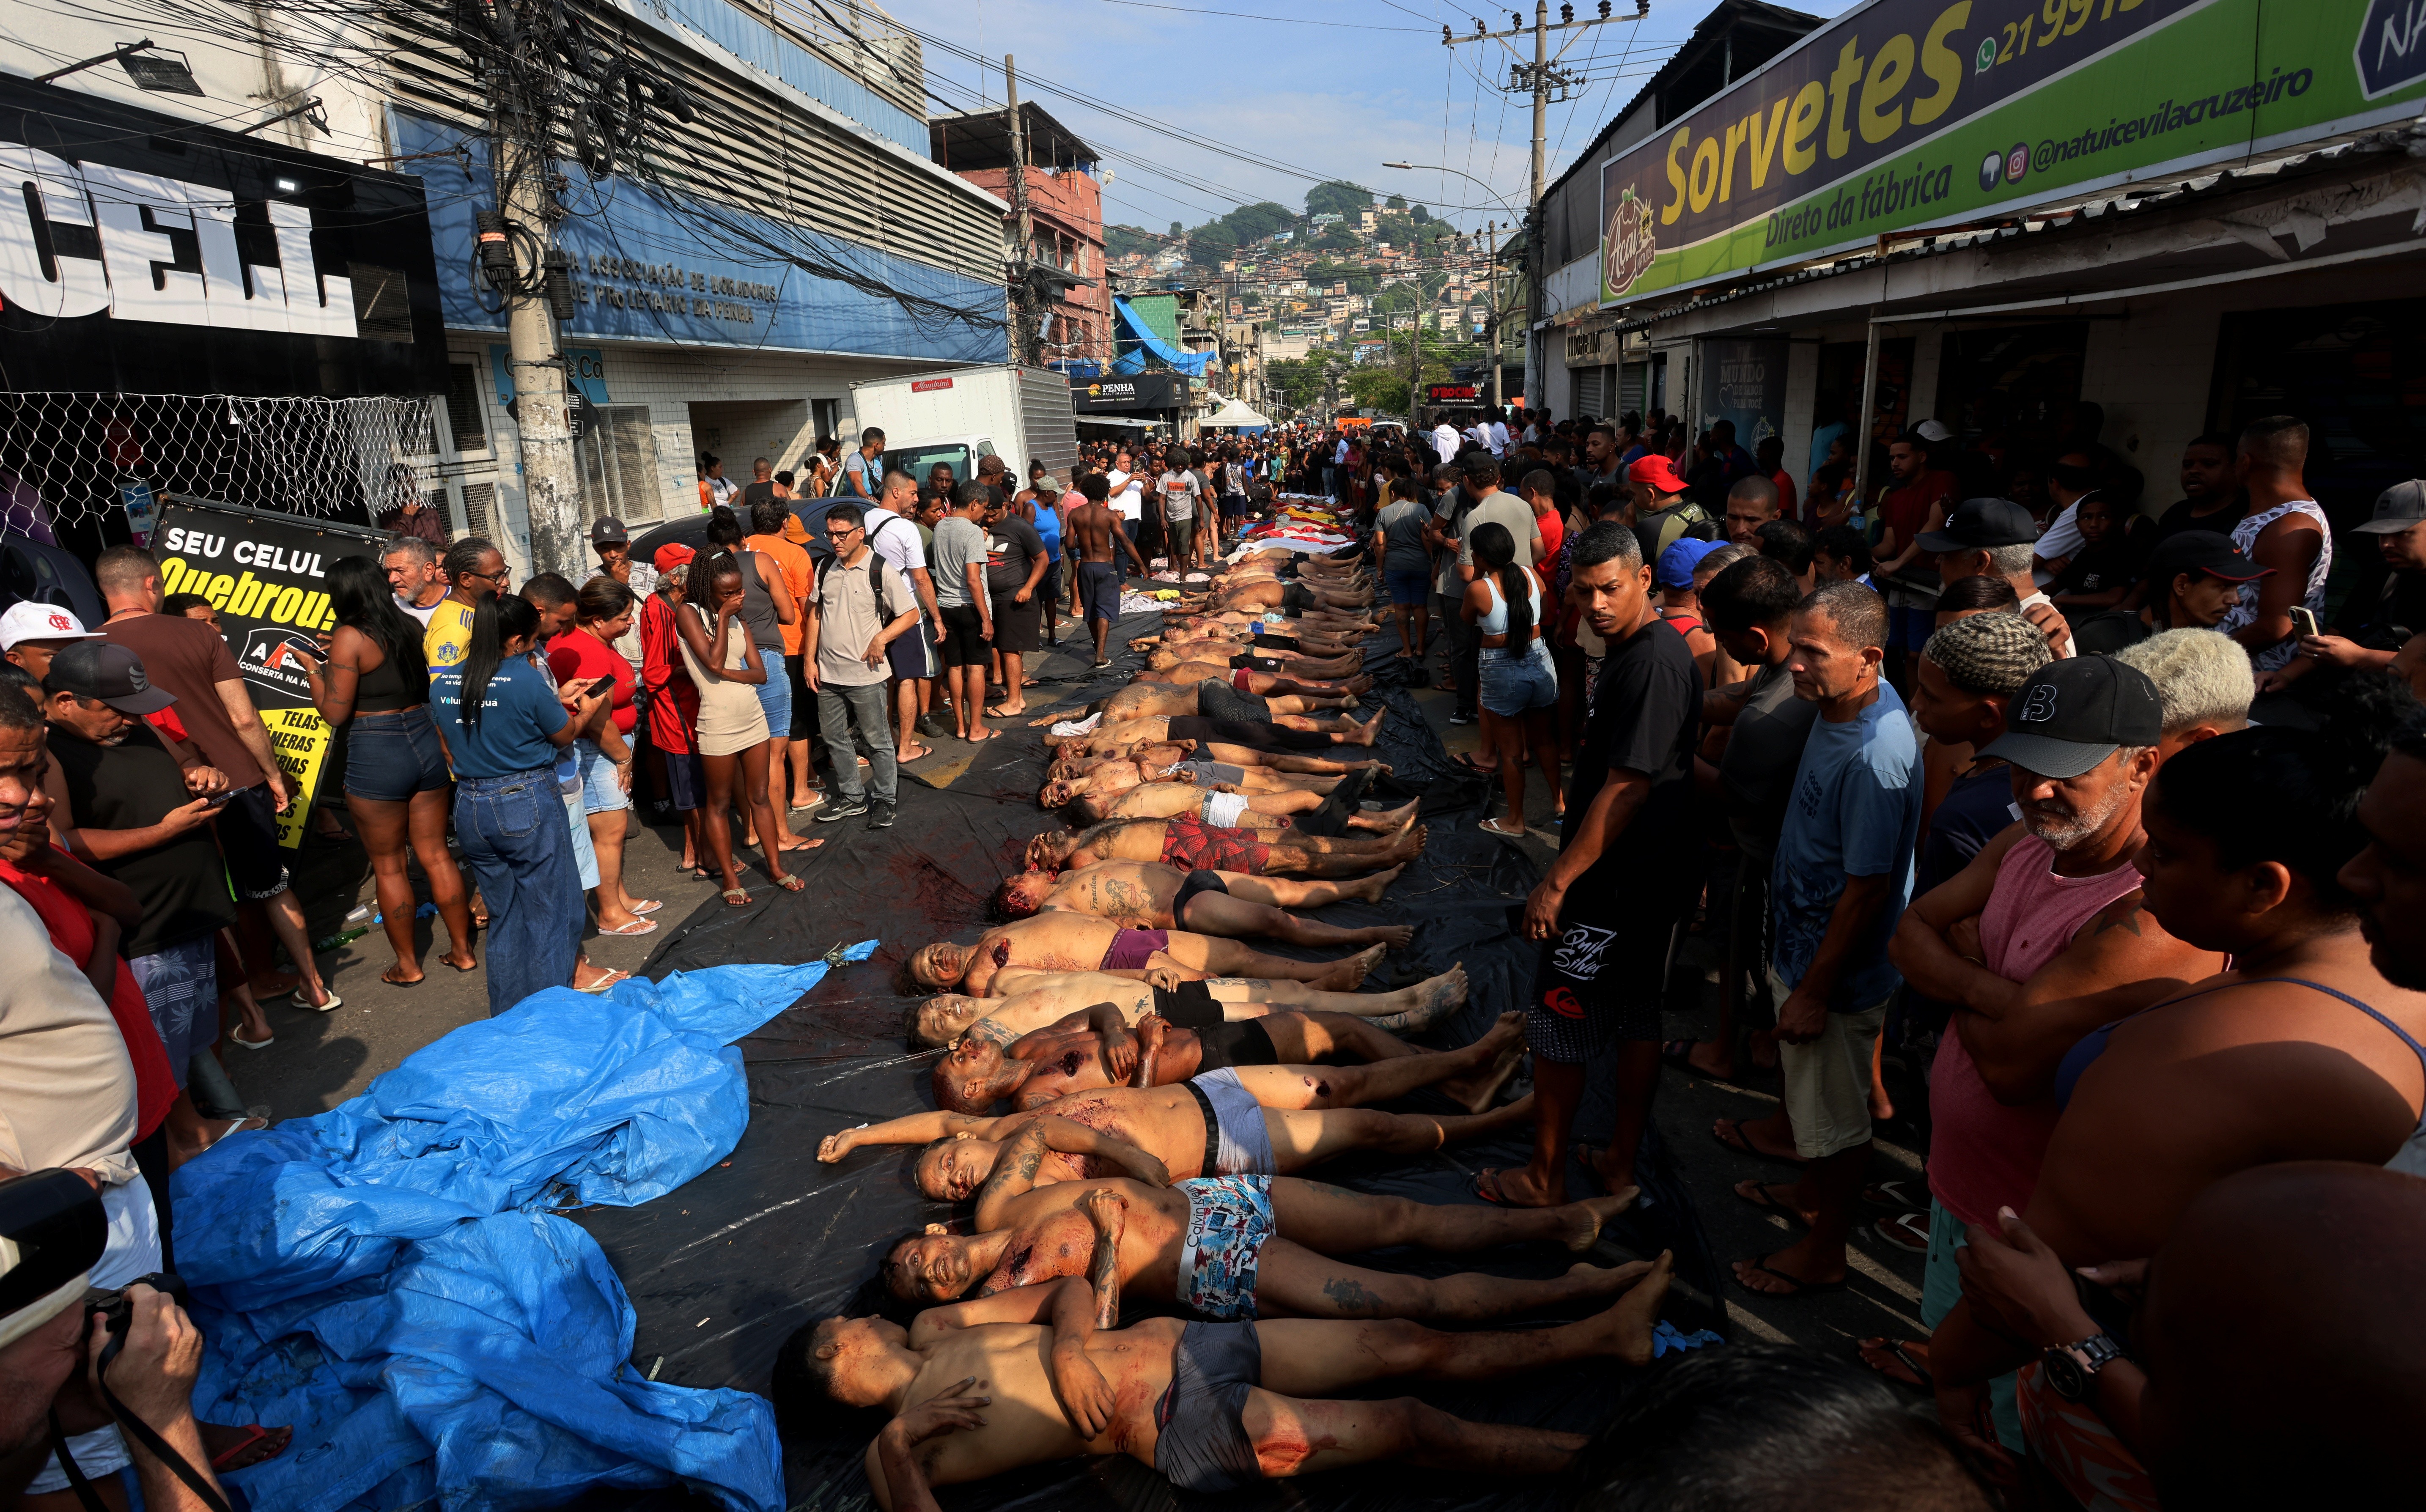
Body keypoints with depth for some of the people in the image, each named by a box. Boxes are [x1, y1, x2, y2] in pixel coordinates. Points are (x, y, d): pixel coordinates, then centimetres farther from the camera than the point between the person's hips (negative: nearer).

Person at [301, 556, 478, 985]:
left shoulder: (350, 637, -12)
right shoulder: (410, 626, 5)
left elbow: (334, 713, -12)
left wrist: (313, 668, 3)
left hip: (376, 756, -6)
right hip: (425, 741, 6)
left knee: (388, 866, 9)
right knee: (436, 856, 14)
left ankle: (407, 965, 20)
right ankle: (462, 950, 21)